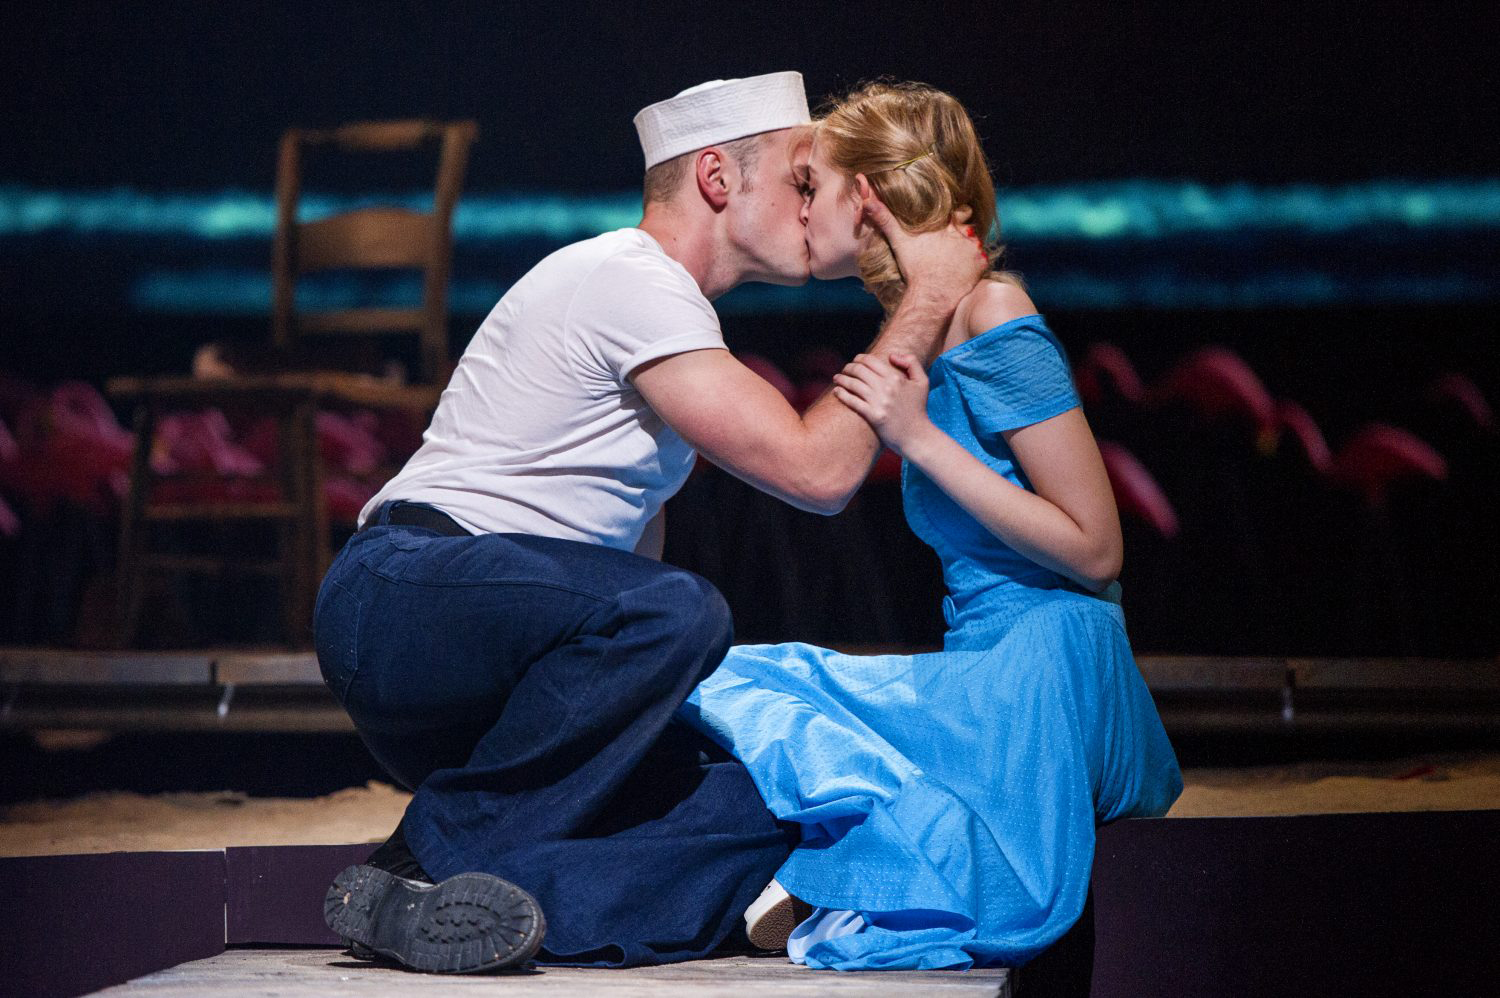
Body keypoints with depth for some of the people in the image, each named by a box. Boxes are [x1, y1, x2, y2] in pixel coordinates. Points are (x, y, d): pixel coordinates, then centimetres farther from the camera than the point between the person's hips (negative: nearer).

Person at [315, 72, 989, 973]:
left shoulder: (664, 306, 23)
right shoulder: (626, 279, -10)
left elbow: (638, 536, 22)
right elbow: (817, 469, -16)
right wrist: (928, 300, -7)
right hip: (400, 599, -10)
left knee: (761, 803, -9)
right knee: (674, 613, -36)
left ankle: (417, 905, -21)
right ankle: (429, 861, -21)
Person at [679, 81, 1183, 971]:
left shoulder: (995, 324, -13)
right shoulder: (929, 335, 14)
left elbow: (1094, 550, -15)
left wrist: (919, 438, -17)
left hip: (1041, 683, -9)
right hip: (999, 681, 9)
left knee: (717, 682, -12)